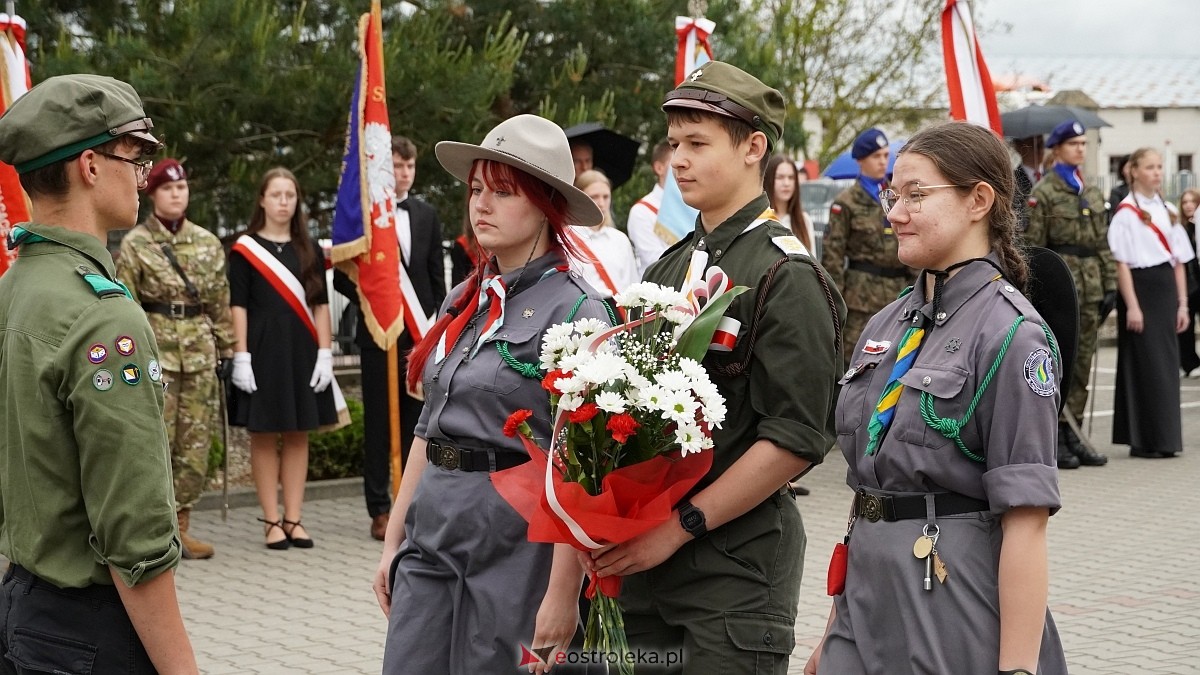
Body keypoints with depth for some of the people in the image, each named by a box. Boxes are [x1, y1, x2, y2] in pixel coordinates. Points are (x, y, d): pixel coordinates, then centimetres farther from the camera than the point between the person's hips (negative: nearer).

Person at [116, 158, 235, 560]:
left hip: (199, 353, 4)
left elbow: (220, 303, 13)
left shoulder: (208, 243, 10)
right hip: (155, 350, -4)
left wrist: (226, 349, 10)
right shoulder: (135, 245, -2)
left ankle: (180, 527, 14)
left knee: (196, 445, 5)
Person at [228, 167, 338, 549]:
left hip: (302, 352, 3)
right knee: (264, 436, 1)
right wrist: (241, 357, -10)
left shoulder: (310, 251, 11)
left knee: (298, 436, 5)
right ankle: (272, 521, 6)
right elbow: (238, 307, -3)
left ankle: (293, 518, 10)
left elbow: (320, 305, 9)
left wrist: (324, 353, 0)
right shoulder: (244, 250, 1)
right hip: (262, 352, -3)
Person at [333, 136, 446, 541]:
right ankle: (380, 510, 7)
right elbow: (342, 277, 0)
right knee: (379, 424, 1)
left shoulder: (426, 217, 12)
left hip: (421, 336, 3)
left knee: (416, 423, 5)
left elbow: (437, 278, 14)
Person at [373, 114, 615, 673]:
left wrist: (562, 594, -19)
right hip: (432, 536, 6)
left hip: (515, 541, -6)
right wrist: (393, 539, 15)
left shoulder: (575, 311, -11)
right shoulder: (464, 302, 10)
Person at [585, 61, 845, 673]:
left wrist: (680, 526, -15)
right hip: (645, 555, 7)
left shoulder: (787, 274, -11)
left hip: (736, 555, -7)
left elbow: (795, 440, -16)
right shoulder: (667, 268, 12)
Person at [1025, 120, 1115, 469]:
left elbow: (1102, 243, 16)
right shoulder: (1042, 192, -6)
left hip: (1090, 288, 6)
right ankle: (1054, 440, 2)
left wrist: (1110, 284, 8)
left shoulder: (1092, 192, 14)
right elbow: (1032, 247, -10)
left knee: (1082, 363, 8)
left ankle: (1072, 435, 15)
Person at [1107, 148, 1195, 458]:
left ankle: (1165, 439, 14)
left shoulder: (1167, 210, 14)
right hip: (1139, 287, -6)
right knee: (1145, 365, -4)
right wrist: (1132, 306, -16)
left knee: (1167, 362, 7)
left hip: (1165, 289, 6)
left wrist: (1182, 303, 8)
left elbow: (1179, 260, 14)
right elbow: (1121, 262, -10)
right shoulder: (1126, 212, -5)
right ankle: (1144, 440, 3)